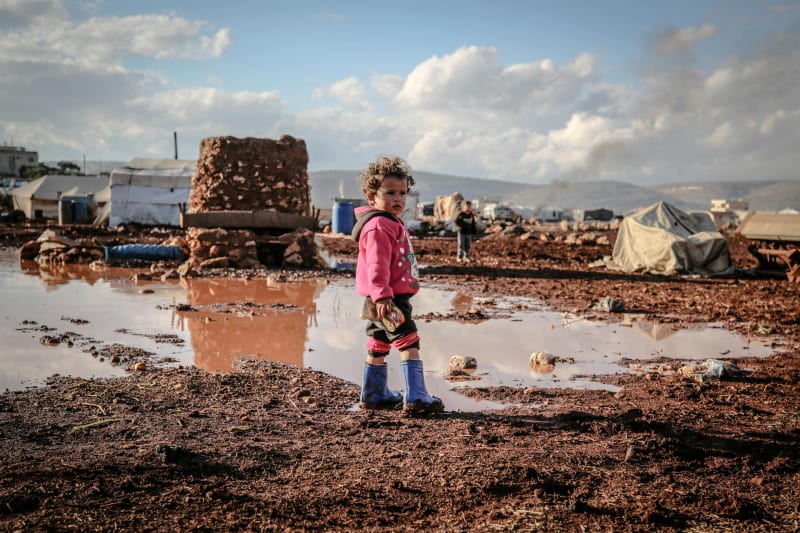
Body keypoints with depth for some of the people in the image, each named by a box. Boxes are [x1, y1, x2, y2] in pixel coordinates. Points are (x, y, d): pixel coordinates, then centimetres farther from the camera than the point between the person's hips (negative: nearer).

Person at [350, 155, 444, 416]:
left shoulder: (391, 223, 18)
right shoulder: (378, 227, -16)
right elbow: (376, 265, -24)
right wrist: (381, 296, -31)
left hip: (389, 297, 11)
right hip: (387, 299, -11)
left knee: (379, 345, 18)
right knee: (408, 342, -13)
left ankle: (373, 394, 30)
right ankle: (415, 397, -15)